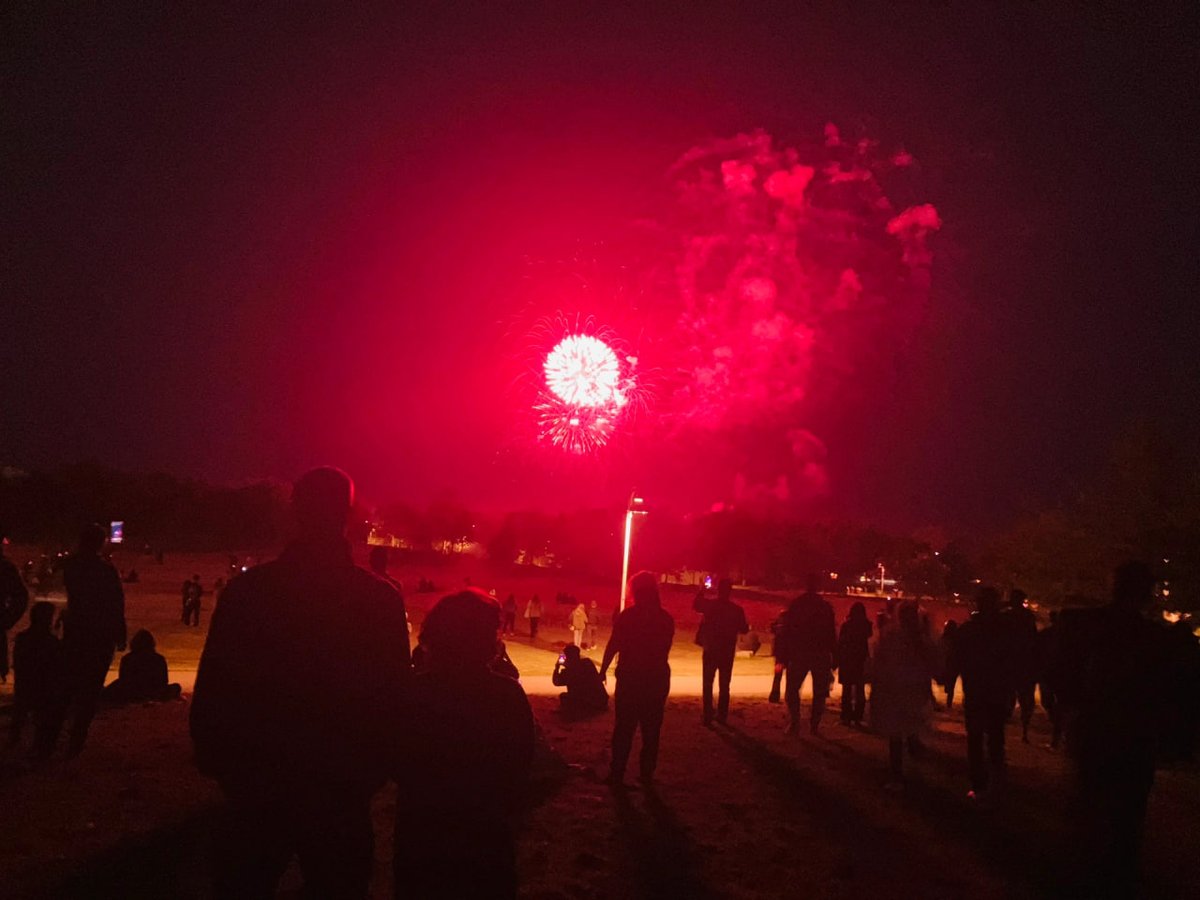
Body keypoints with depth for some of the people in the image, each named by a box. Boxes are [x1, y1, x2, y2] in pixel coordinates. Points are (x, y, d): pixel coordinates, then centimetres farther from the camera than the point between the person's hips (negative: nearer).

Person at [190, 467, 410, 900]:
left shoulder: (247, 589, -9)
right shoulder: (383, 599, -9)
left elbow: (212, 691, -6)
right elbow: (394, 698, -6)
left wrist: (216, 763, 7)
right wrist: (371, 770, 6)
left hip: (258, 784, 1)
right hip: (342, 793, 0)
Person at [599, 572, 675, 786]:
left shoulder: (628, 615, -11)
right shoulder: (666, 618, 2)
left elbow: (613, 645, -11)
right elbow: (664, 647, 7)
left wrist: (603, 669, -2)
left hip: (630, 677, -3)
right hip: (658, 678, 3)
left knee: (624, 727, 4)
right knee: (651, 728, 11)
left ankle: (617, 774, 3)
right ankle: (647, 774, 13)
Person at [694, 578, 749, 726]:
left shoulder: (709, 605, -10)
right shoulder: (737, 610, -9)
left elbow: (695, 604, 10)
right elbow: (743, 629, 0)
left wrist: (702, 590, 19)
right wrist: (746, 624, 20)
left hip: (710, 651, -1)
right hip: (727, 653, 1)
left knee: (707, 685, 6)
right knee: (724, 686, 12)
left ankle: (707, 717, 1)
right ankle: (722, 717, 12)